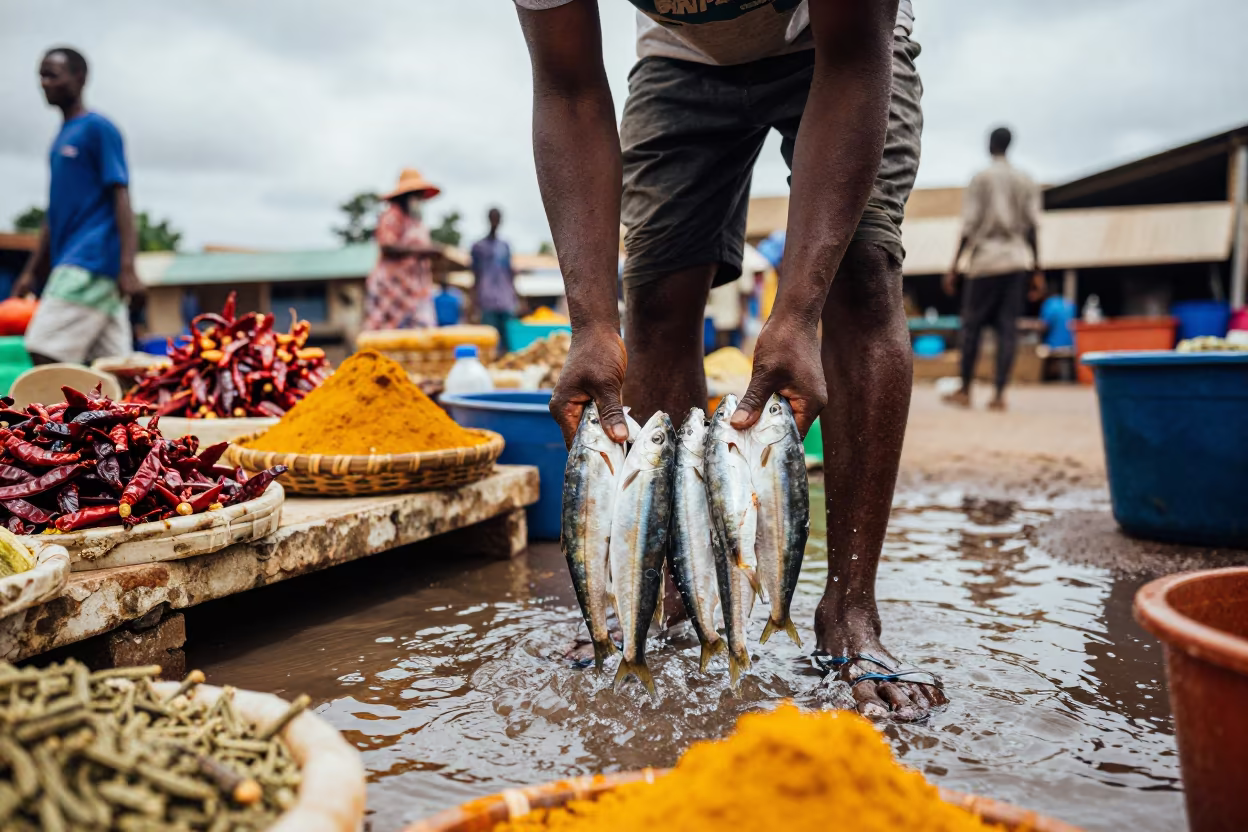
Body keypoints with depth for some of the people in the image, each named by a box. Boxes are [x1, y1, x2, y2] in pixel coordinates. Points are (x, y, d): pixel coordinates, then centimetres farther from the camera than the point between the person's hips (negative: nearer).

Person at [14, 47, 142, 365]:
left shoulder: (98, 128, -3)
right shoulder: (61, 137, 21)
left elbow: (121, 197, -11)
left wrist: (127, 266, -20)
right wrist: (32, 271, 23)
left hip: (90, 261, -8)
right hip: (71, 264, 8)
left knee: (45, 354, -13)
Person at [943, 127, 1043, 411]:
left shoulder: (981, 179, 0)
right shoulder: (1026, 181, 10)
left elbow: (969, 227, -5)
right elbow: (1032, 226, 5)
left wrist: (954, 266, -2)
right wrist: (1037, 266, 10)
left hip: (985, 259, -3)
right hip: (1017, 260, 3)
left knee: (972, 324, 5)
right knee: (1008, 326, 1)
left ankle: (965, 391, 9)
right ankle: (999, 393, -3)